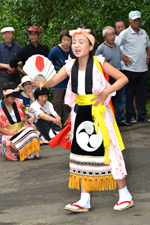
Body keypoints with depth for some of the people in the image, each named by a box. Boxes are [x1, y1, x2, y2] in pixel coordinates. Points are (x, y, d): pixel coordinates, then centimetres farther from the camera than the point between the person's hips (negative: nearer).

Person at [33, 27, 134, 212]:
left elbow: (123, 78, -7)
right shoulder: (70, 66, 2)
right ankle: (84, 200, 15)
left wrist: (105, 93, -17)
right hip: (80, 113, 5)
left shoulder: (99, 63, -10)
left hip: (99, 113, -5)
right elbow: (52, 82, 2)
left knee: (109, 152, -2)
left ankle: (125, 195, 12)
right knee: (81, 153, 7)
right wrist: (41, 83, -21)